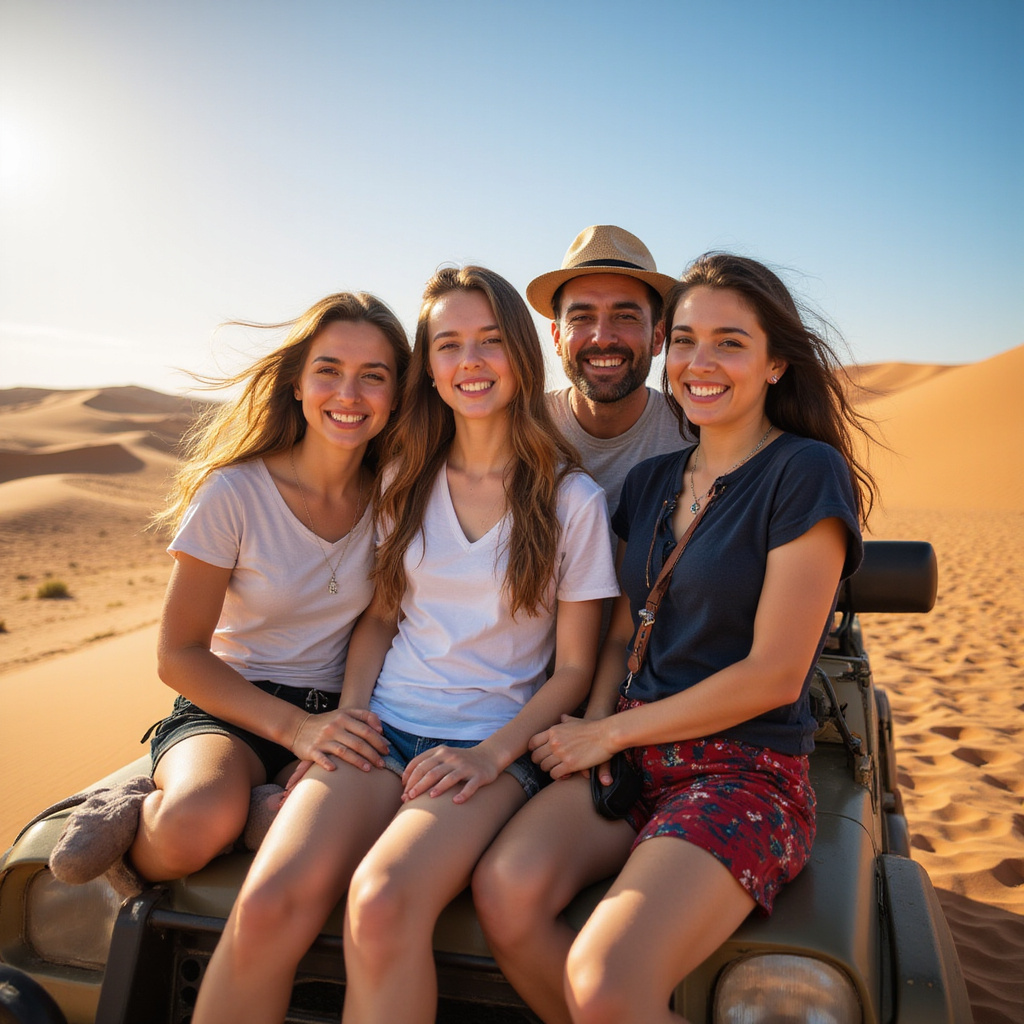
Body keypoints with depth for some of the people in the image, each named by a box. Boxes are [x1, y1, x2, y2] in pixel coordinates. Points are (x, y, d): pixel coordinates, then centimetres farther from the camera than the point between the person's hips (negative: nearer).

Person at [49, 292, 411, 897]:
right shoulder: (234, 493, -11)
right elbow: (180, 655, -7)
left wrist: (359, 718, -11)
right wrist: (294, 726, -19)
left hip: (337, 715, 3)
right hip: (227, 710, -3)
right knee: (199, 820, -37)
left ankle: (149, 811, -7)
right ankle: (157, 818, -2)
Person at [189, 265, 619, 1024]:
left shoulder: (572, 499, -1)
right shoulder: (407, 478, 11)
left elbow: (574, 668, 2)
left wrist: (493, 754, -10)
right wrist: (350, 708, 0)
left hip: (494, 747, -3)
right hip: (383, 731, 3)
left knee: (384, 902, -31)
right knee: (268, 902, -23)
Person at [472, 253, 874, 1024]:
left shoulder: (807, 474, -8)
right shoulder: (652, 482, 12)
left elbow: (773, 674, -12)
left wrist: (610, 731, -7)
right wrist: (592, 727, -5)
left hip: (748, 772, -5)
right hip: (632, 757, 6)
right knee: (504, 891, -21)